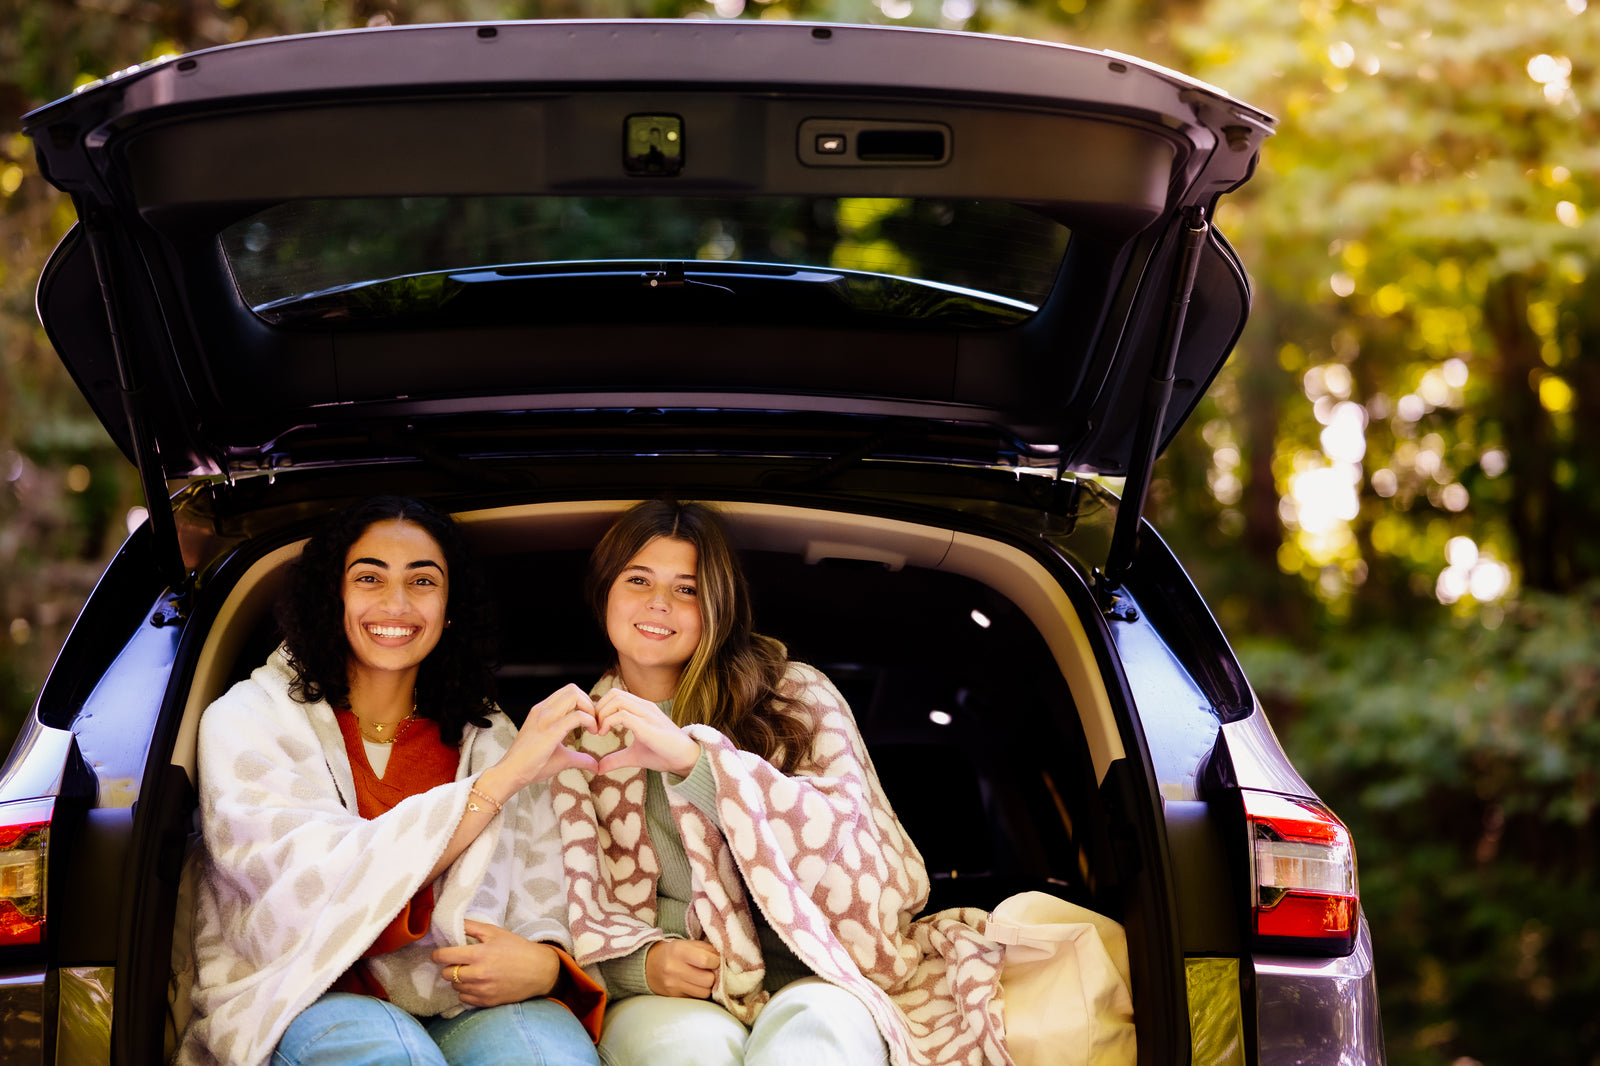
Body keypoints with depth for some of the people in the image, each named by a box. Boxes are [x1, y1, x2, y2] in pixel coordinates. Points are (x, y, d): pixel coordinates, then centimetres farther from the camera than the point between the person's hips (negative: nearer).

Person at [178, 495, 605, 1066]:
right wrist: (504, 777, -17)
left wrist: (544, 965, -17)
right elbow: (320, 885, -13)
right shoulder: (245, 720, 3)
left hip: (460, 1007, 3)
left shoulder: (490, 737, 16)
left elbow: (543, 905, 10)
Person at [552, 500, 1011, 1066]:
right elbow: (577, 913, 13)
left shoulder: (795, 695, 9)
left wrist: (696, 758, -19)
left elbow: (851, 838, -7)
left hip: (809, 980, -1)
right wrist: (638, 962, -12)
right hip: (672, 999, 1)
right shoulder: (579, 738, 16)